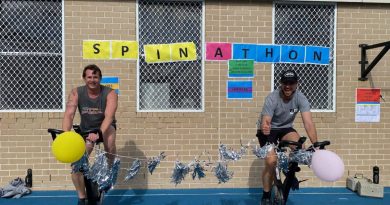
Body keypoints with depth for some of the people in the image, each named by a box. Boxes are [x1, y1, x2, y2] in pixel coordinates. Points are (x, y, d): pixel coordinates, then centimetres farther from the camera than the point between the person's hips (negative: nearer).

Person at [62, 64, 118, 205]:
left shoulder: (110, 94, -23)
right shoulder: (76, 93, -17)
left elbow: (109, 116, -36)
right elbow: (69, 115, -29)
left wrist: (99, 134, -54)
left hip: (105, 127, -2)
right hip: (85, 130, 2)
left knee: (109, 139, -38)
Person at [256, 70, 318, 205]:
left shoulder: (301, 99, -20)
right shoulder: (272, 99, -27)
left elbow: (308, 123, -29)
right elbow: (265, 121, -34)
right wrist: (264, 127, -59)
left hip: (285, 128, 3)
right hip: (268, 130, -3)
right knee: (271, 161, -17)